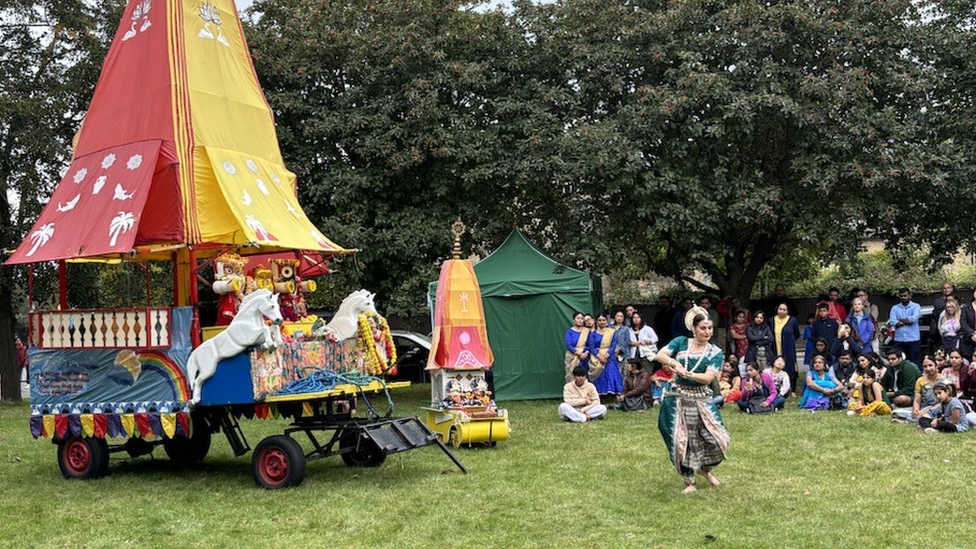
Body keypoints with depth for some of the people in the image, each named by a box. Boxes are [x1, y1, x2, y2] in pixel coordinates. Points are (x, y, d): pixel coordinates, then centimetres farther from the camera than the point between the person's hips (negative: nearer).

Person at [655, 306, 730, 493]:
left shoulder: (715, 352, -1)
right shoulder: (681, 342, 1)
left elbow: (708, 378, -15)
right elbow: (660, 355, -13)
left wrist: (688, 374, -32)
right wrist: (675, 363, -31)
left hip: (701, 399, 1)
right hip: (677, 399, -1)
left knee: (718, 438, -4)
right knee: (681, 441, 2)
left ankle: (705, 469, 28)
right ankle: (689, 482, 21)